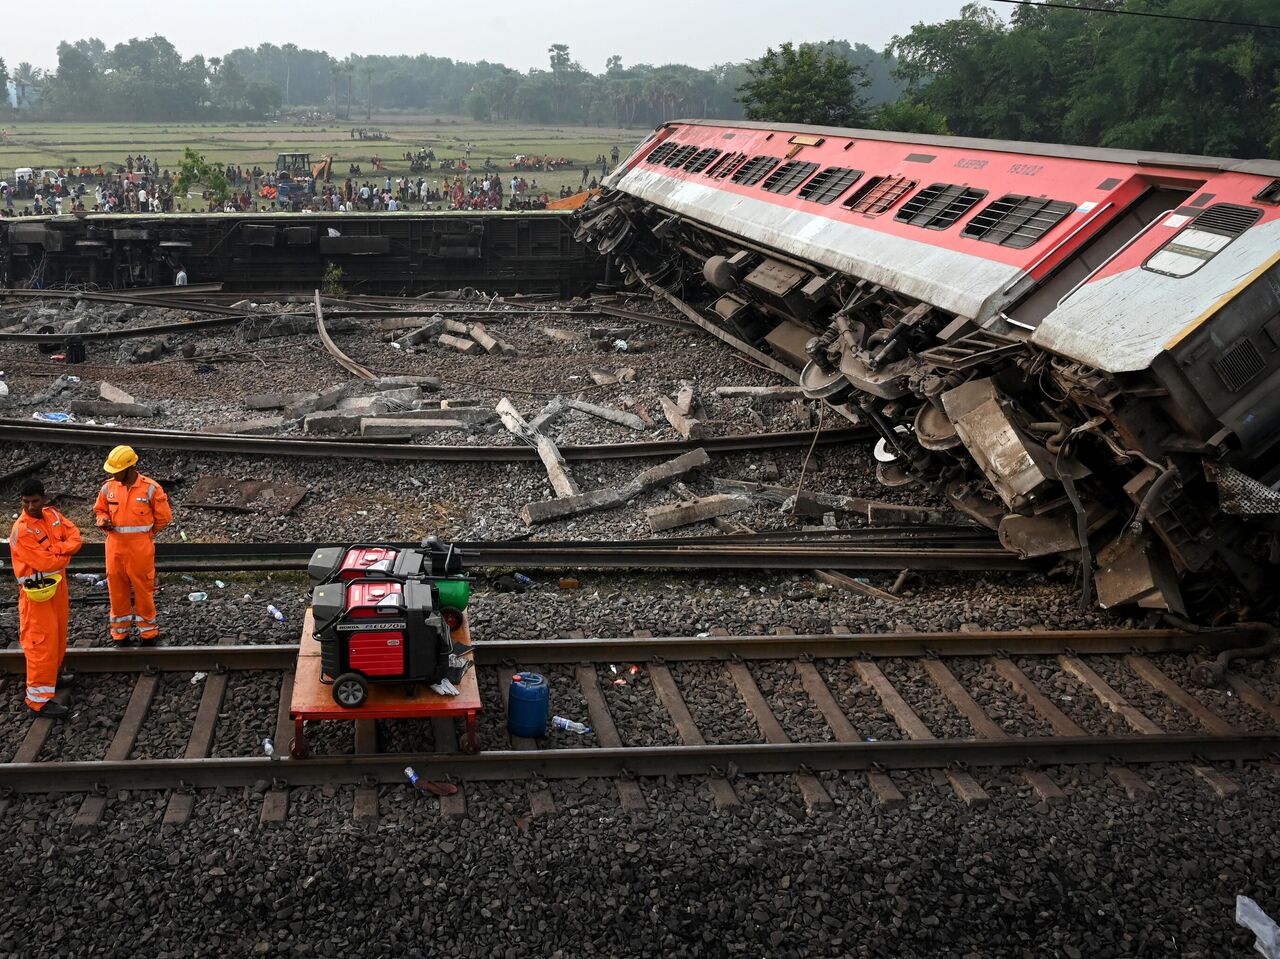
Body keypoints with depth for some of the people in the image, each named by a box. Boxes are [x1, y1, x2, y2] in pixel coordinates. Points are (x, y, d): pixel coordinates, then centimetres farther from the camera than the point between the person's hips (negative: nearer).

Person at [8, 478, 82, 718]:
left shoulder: (52, 514, 0)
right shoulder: (21, 531, -23)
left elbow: (75, 538, -6)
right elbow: (45, 563, -26)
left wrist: (54, 550, -22)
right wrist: (64, 553, -9)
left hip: (58, 584, 8)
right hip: (37, 591, -8)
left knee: (58, 635, 21)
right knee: (41, 642, -5)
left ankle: (53, 674, 41)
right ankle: (38, 698, 0)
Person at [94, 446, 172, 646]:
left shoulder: (150, 488, -10)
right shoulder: (109, 487, 2)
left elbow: (164, 517, -2)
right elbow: (100, 509, 18)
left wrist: (143, 533, 3)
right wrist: (103, 521, -4)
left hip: (140, 547, -4)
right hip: (115, 546, 4)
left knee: (143, 589, 5)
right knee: (117, 589, 11)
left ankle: (148, 632, 20)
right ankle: (121, 631, 25)